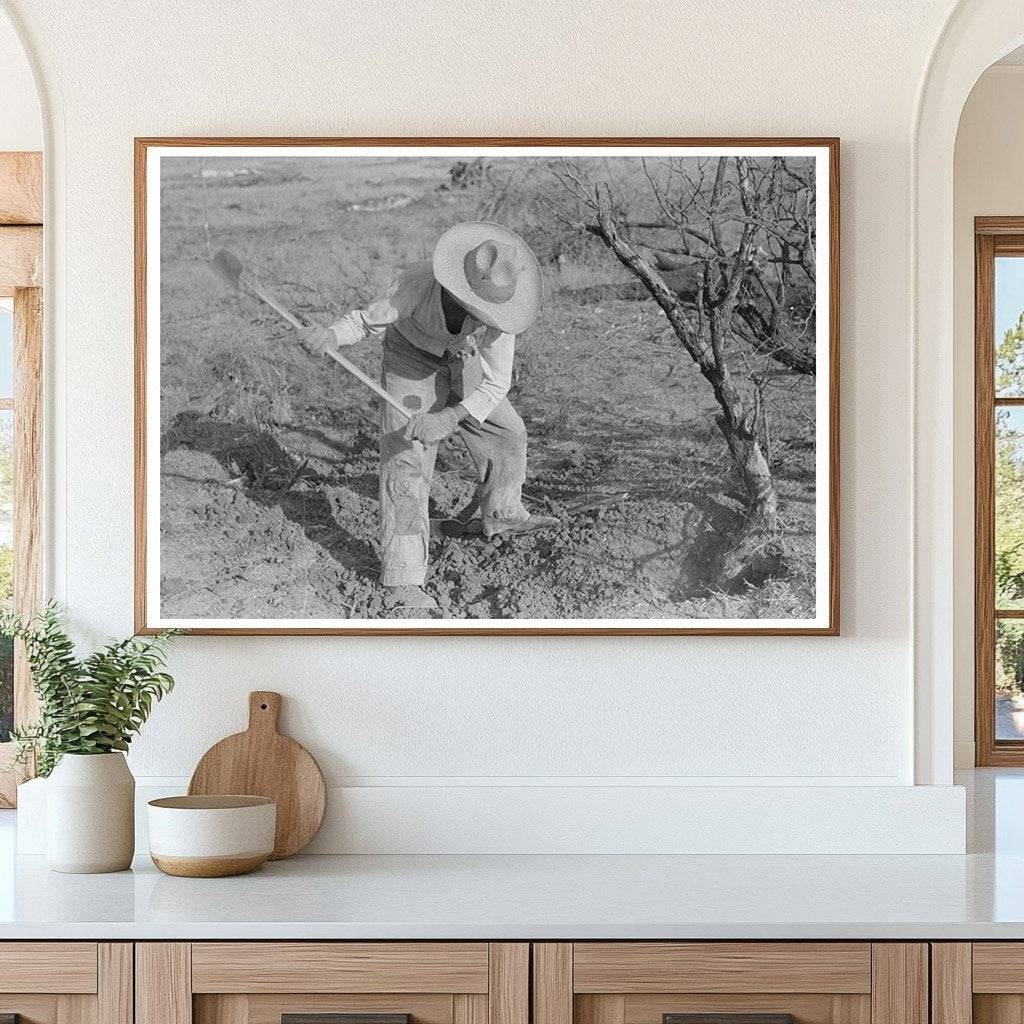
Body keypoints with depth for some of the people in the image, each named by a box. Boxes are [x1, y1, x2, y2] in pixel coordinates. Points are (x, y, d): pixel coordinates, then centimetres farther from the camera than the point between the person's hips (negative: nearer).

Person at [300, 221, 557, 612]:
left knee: (507, 433, 16)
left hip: (461, 364, 4)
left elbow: (495, 386, -30)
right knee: (406, 461, -16)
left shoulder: (497, 304, -31)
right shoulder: (420, 282, -39)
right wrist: (331, 335, -47)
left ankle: (501, 514, 46)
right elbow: (371, 320, -26)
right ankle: (402, 582, -19)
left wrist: (450, 419, -45)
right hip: (411, 360, -4)